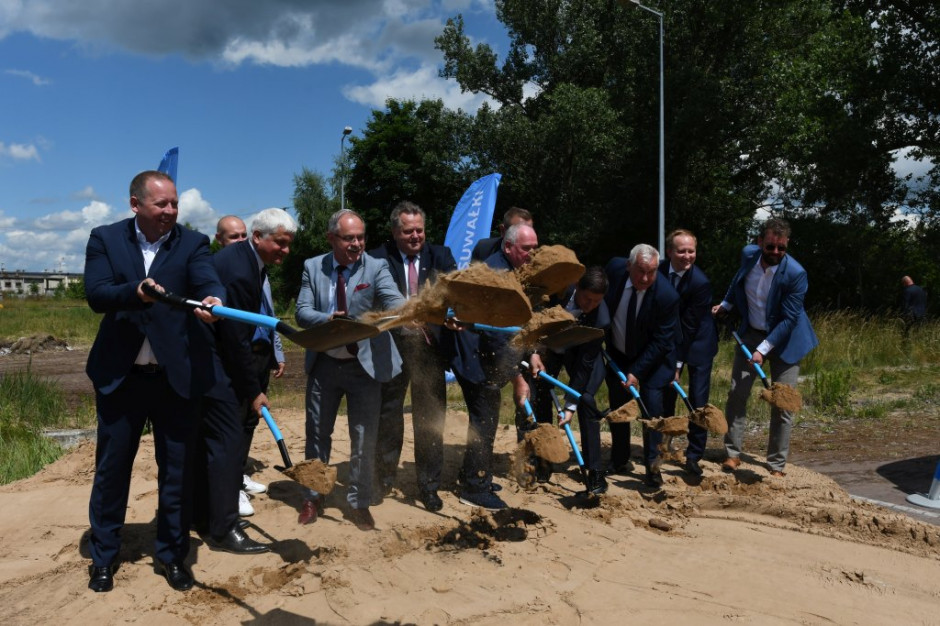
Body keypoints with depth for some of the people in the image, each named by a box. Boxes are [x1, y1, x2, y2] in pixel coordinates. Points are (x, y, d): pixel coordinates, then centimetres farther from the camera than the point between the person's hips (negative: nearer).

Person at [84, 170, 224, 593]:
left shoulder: (192, 243, -1)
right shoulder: (105, 239, 1)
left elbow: (208, 283, -19)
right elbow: (95, 295, -11)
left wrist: (213, 301, -42)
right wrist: (135, 291, -31)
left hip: (177, 375, 0)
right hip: (120, 375, 1)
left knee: (177, 468, 9)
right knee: (111, 467, 13)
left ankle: (172, 554, 27)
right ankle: (103, 556, 32)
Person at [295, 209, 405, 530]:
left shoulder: (376, 267, -10)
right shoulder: (313, 267, -2)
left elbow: (394, 301, -26)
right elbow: (302, 311, -8)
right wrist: (327, 319, -29)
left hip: (364, 365, -2)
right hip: (324, 364, 2)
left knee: (364, 437, 4)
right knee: (317, 433, 14)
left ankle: (359, 503, 24)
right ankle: (313, 497, 35)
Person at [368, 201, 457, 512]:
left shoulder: (439, 256, 4)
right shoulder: (378, 259, -3)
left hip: (429, 345, 2)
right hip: (392, 345, -1)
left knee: (430, 418, 9)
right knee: (388, 413, 14)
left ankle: (428, 485, 24)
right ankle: (385, 473, 38)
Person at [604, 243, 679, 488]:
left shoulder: (667, 295, -28)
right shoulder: (614, 268, -18)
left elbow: (661, 342, -20)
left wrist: (636, 371, -22)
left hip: (653, 358, -4)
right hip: (617, 354, 4)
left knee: (652, 406, -10)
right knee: (617, 407, 10)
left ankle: (653, 467, 6)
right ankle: (619, 461, 26)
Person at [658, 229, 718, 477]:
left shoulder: (701, 282, -26)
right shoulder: (659, 270, -10)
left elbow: (689, 326, -22)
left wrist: (677, 364, -19)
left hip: (697, 343, -4)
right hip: (669, 339, 5)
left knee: (698, 400, -3)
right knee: (665, 395, 10)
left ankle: (693, 456, 10)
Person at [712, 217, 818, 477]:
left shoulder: (795, 274, -24)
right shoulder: (748, 254, -9)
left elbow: (789, 319, -21)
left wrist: (764, 349, -23)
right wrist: (726, 305, 22)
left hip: (784, 339, -4)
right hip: (751, 334, 4)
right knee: (736, 393, 0)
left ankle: (777, 466, 13)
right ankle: (733, 454, 13)